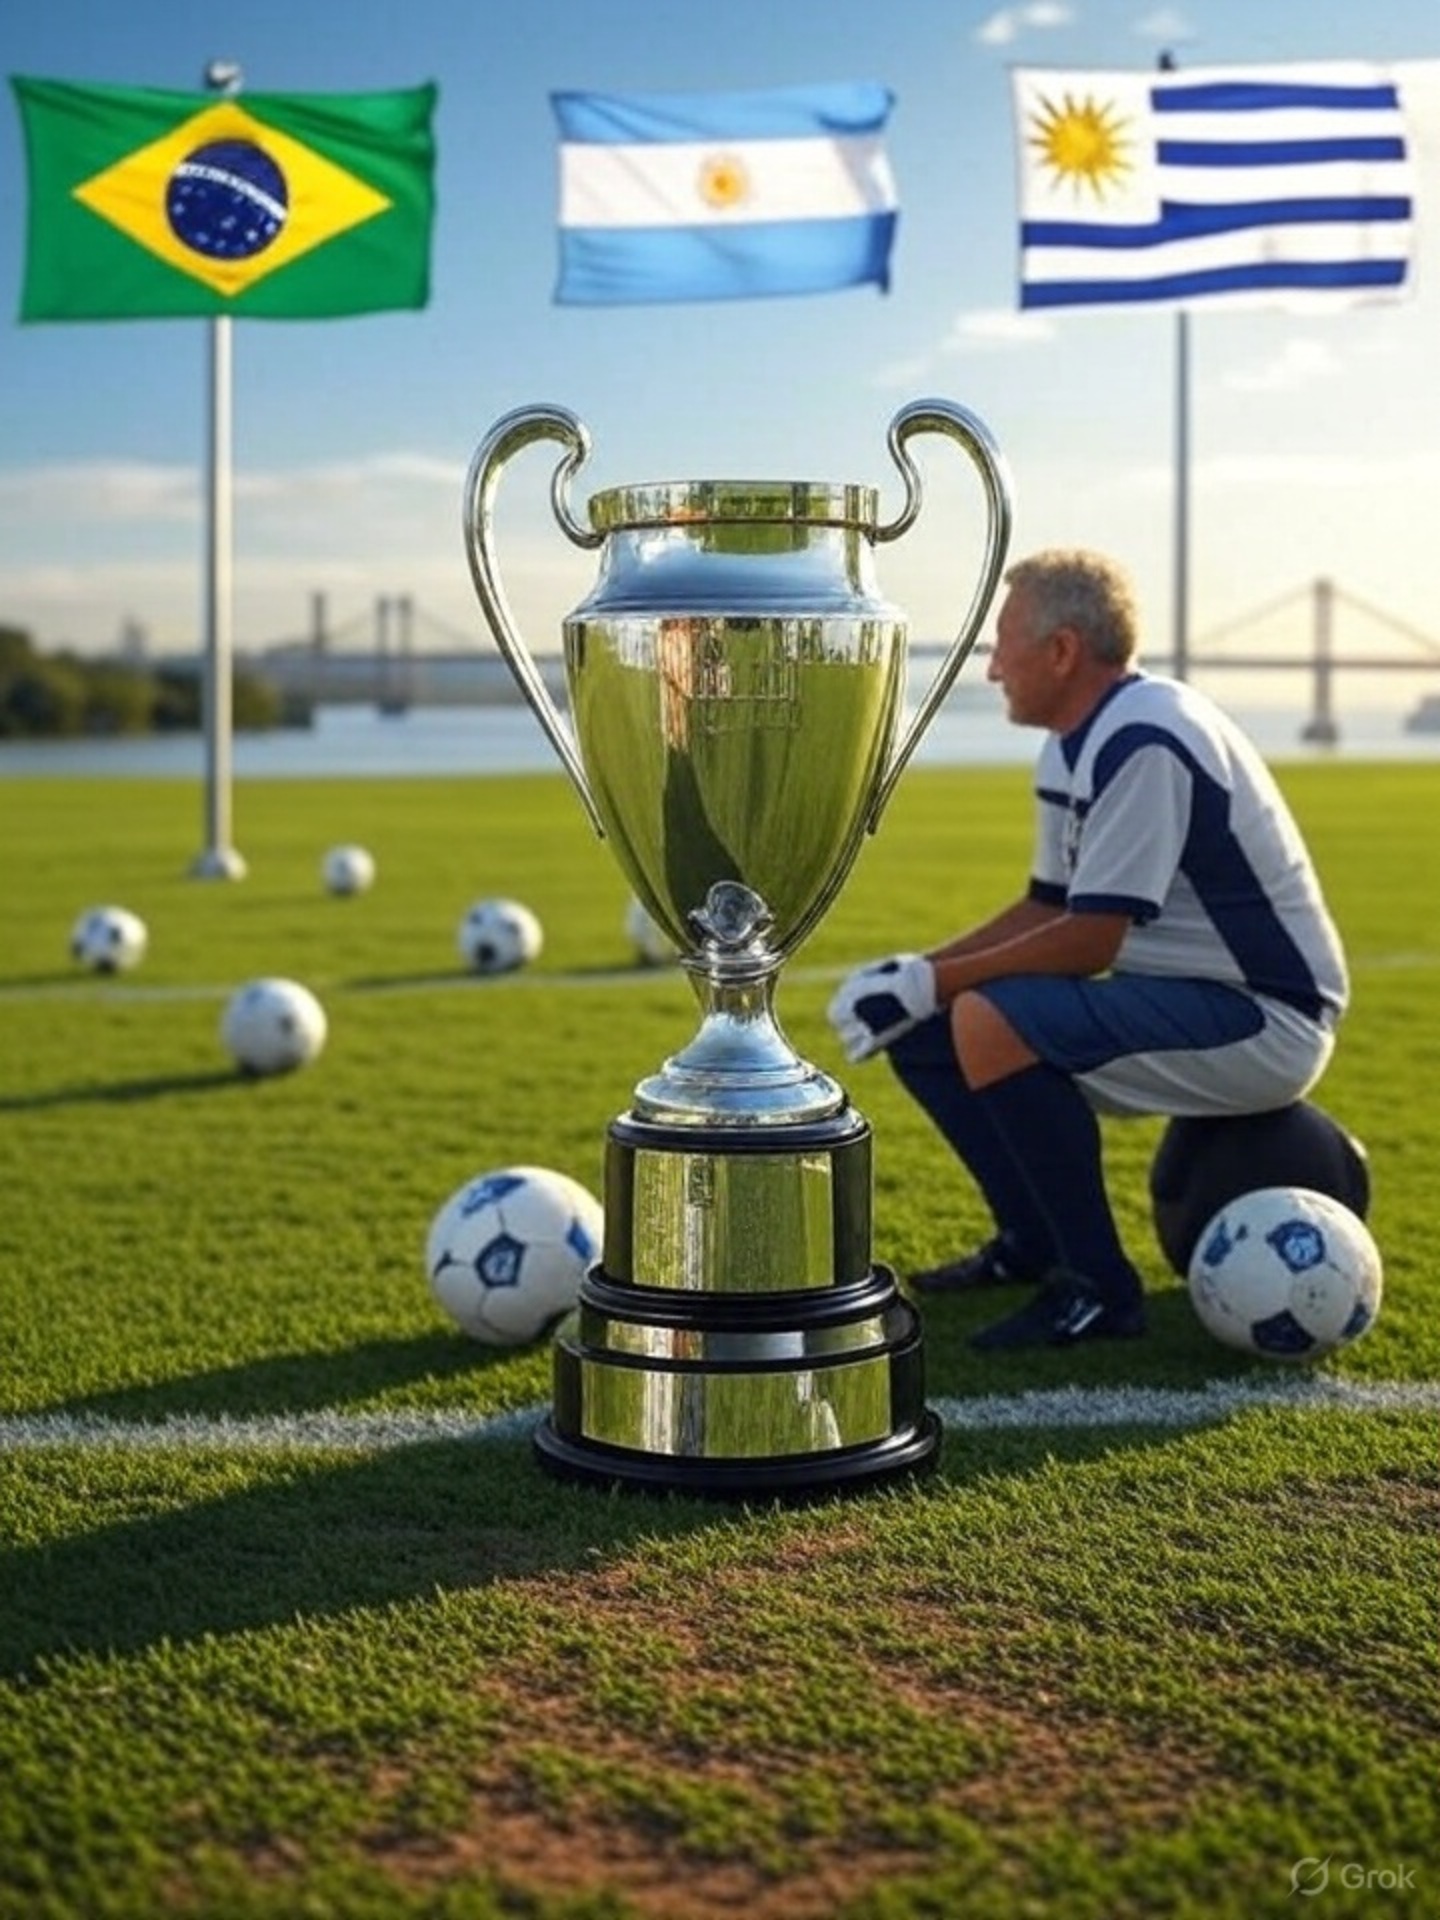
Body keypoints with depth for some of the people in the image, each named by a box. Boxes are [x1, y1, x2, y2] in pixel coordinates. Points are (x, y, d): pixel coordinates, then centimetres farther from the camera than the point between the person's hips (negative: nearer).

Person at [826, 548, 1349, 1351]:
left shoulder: (1143, 741, -22)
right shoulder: (1076, 749, 9)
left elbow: (1089, 940, -25)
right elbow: (1044, 909, 13)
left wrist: (931, 982, -18)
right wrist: (914, 972, 0)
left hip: (1265, 1023, -10)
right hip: (1185, 999, 10)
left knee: (991, 1023, -30)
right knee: (920, 1032, 5)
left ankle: (1101, 1288, -16)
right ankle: (1035, 1245, 19)